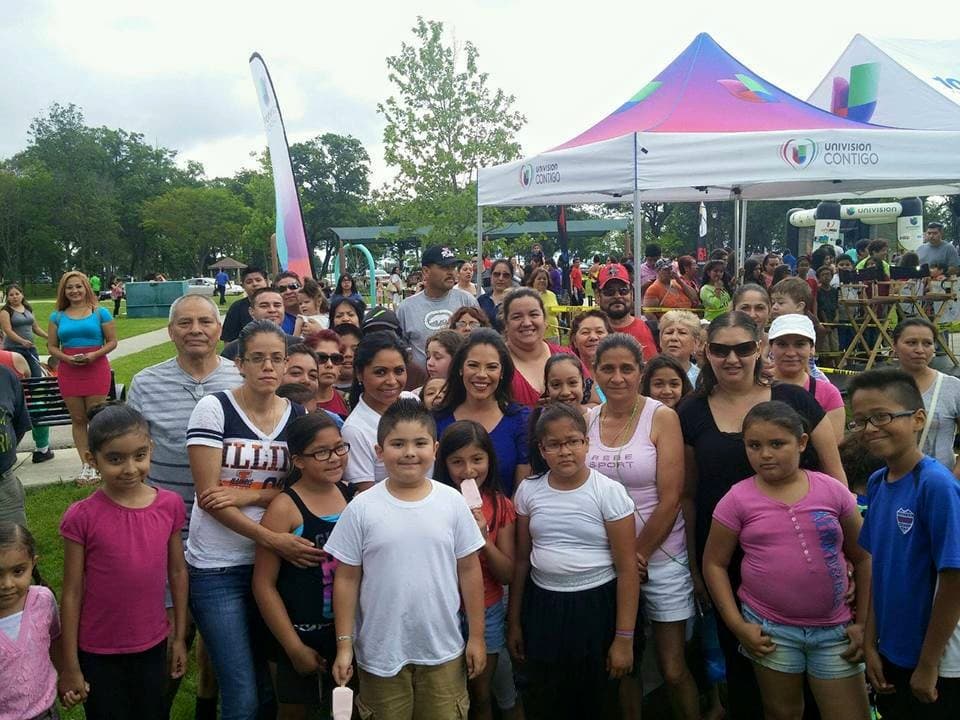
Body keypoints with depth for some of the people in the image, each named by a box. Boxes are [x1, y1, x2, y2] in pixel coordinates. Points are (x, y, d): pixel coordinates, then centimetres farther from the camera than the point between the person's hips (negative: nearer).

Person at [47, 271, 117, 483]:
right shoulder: (58, 316, 9)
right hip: (68, 372, 3)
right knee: (77, 420, 6)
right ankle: (85, 465, 13)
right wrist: (67, 358, -9)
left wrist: (95, 354, -15)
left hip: (96, 369, -3)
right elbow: (52, 346, 10)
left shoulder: (100, 313, 2)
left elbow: (112, 342, 2)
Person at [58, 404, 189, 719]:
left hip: (153, 646, 3)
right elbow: (72, 593, -10)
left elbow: (177, 573, 2)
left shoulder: (170, 505, -9)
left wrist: (180, 637, 7)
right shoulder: (82, 517, -17)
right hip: (98, 654, -2)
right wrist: (70, 665, -5)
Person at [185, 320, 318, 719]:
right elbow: (209, 494, -14)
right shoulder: (213, 408, -10)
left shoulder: (297, 415, 2)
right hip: (217, 568, -4)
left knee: (272, 686, 13)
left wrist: (249, 495, -16)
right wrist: (274, 539, -23)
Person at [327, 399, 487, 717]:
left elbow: (469, 570, 1)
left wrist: (476, 635, 2)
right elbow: (347, 579, -3)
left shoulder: (452, 502, -6)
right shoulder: (361, 509, -9)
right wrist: (344, 644, -3)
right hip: (381, 652, 0)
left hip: (443, 649, 1)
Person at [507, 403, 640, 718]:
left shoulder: (609, 492, -11)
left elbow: (627, 568, -9)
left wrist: (624, 638, -10)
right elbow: (521, 560, 8)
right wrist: (514, 622, 11)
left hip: (596, 606, -3)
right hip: (542, 606, 3)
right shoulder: (528, 490, -1)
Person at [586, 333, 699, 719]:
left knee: (673, 669, 4)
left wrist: (639, 554, -10)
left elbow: (670, 499, -12)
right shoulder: (587, 420, 2)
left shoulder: (662, 417, -9)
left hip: (660, 556, -3)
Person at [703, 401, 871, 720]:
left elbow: (862, 559, 5)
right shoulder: (738, 499, -7)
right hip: (770, 629, -1)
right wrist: (737, 625, -7)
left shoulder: (833, 491, -3)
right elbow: (714, 563, -2)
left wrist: (864, 623, 1)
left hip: (835, 628, 1)